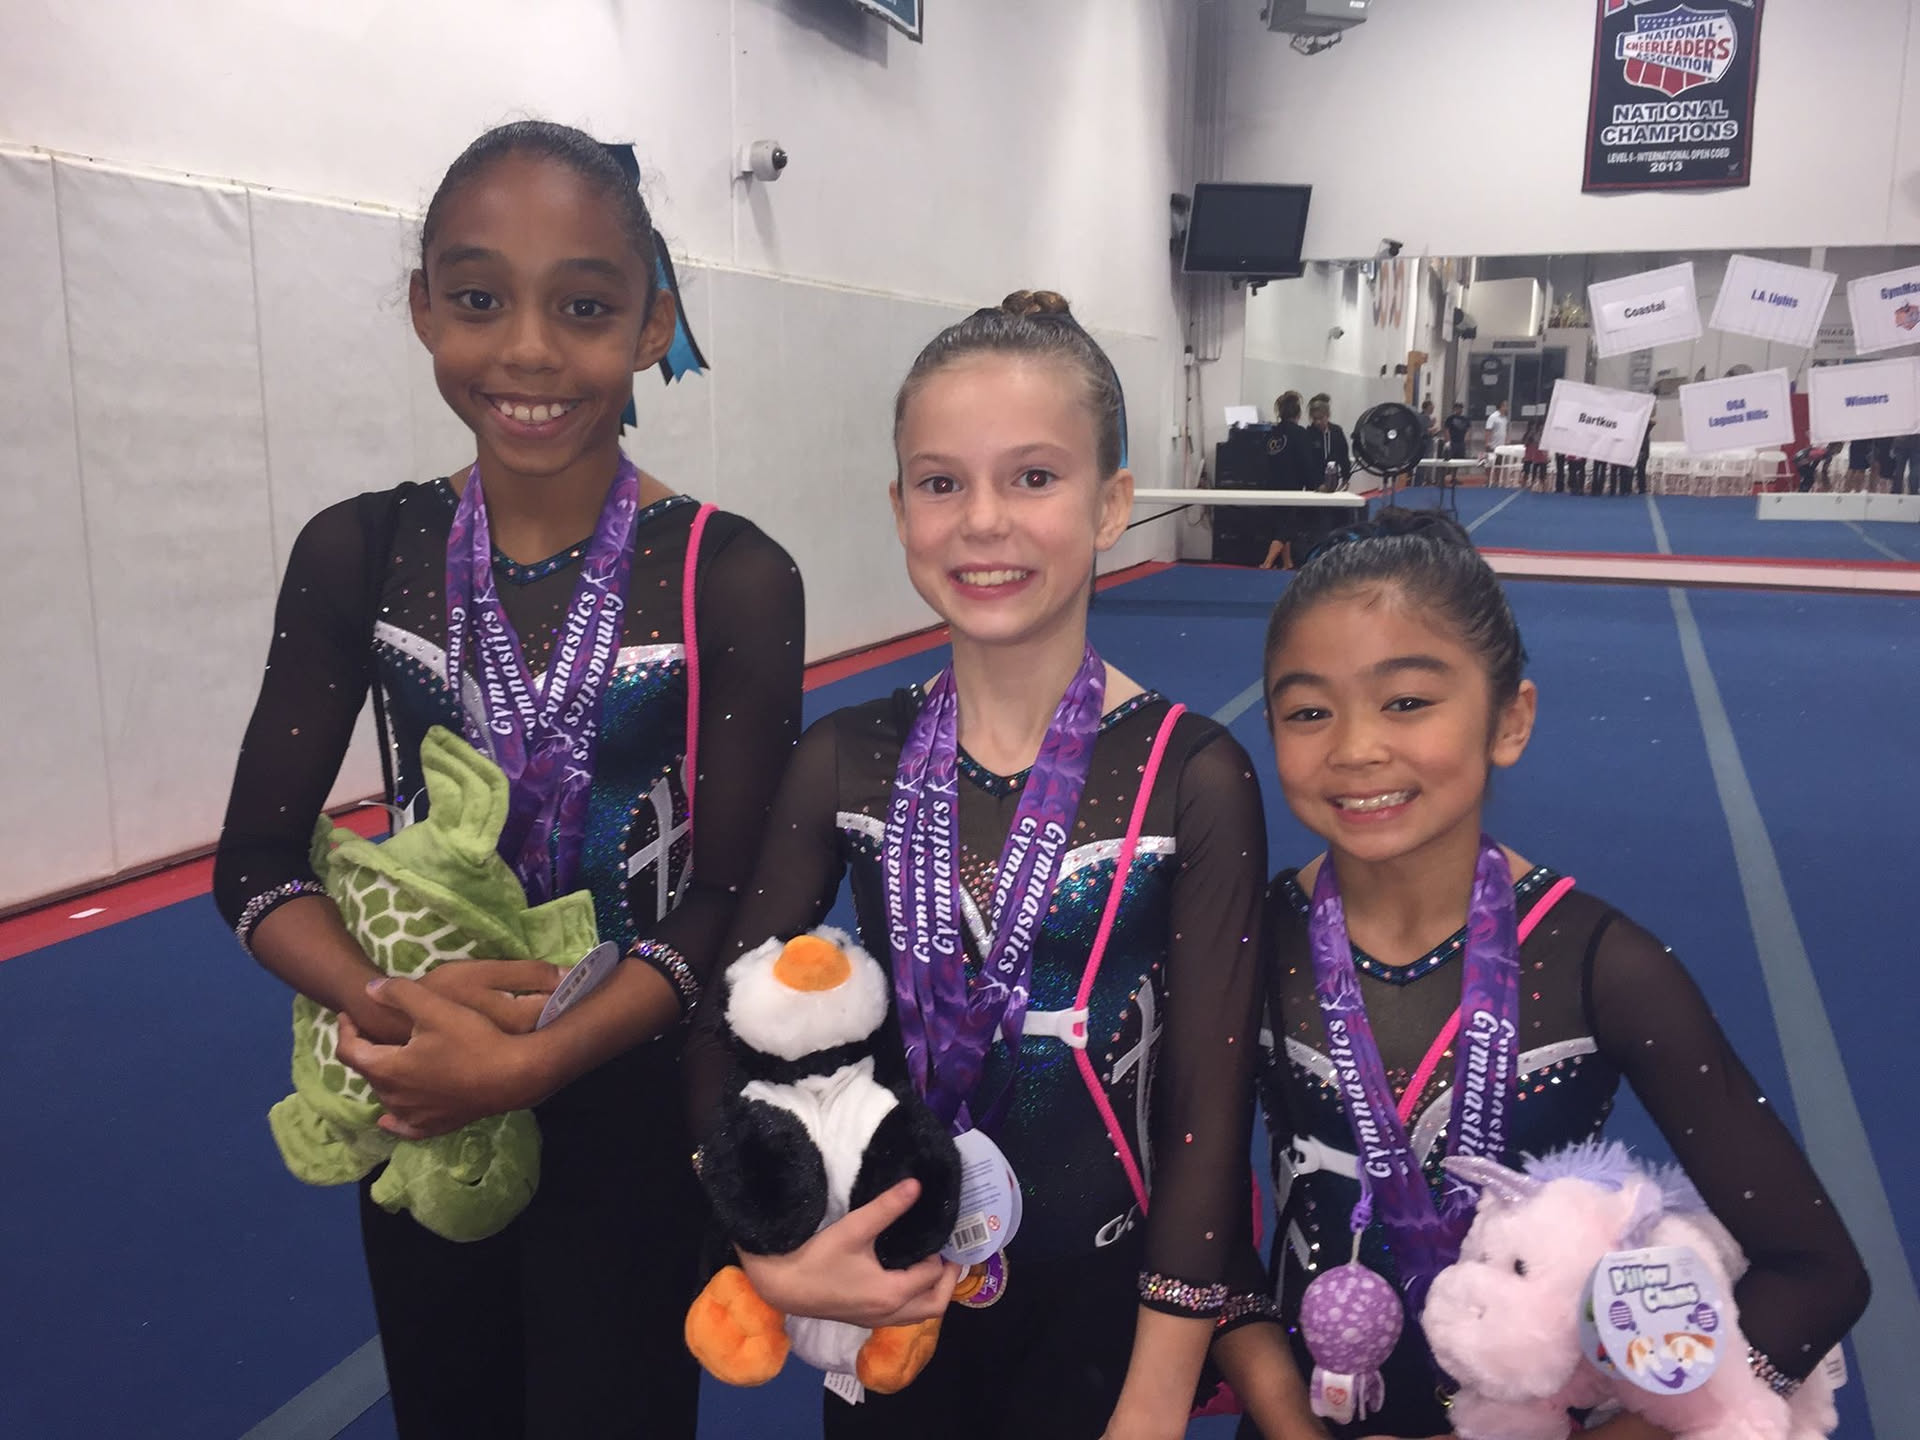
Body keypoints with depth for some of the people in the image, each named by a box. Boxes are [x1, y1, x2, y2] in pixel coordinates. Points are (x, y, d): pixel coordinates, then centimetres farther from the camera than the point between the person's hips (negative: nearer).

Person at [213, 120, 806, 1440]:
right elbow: (257, 862, -4)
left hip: (637, 1098, -3)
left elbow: (735, 897, -14)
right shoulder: (359, 557, -7)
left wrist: (537, 1062, -26)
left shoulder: (733, 580, -16)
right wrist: (386, 1001, -22)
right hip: (420, 1101, 3)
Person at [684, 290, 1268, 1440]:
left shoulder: (1193, 779, -16)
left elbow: (1210, 1109, -13)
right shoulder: (847, 763, -9)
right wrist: (769, 1258, -16)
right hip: (886, 1298, 3)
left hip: (1100, 1305, -2)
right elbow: (725, 1032, -3)